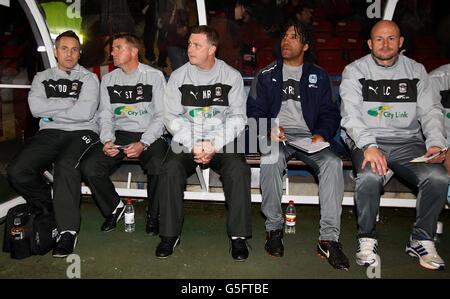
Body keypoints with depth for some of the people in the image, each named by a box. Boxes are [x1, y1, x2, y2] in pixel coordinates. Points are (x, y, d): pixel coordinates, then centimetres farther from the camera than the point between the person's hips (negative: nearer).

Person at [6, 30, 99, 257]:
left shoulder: (88, 79, 9)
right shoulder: (42, 78, 19)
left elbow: (85, 113, -9)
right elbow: (36, 108, 0)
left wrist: (51, 110, 0)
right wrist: (71, 103, -3)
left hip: (81, 133, -3)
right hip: (49, 134, 4)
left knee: (66, 167, -34)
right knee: (17, 171, -20)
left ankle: (68, 230, -25)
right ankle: (50, 207, 5)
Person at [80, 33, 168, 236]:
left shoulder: (154, 76, 1)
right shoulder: (108, 80, 14)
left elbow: (161, 116, -5)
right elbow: (105, 116, 11)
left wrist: (143, 144, -18)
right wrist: (107, 140, -10)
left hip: (149, 135, -4)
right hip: (119, 135, 4)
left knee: (160, 168, -33)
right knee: (89, 167, -20)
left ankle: (153, 215, -3)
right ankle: (114, 208, 6)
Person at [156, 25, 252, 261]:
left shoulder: (232, 76, 4)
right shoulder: (178, 76, 6)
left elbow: (238, 117, -2)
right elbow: (172, 117, 1)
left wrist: (214, 145, -15)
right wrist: (193, 145, -14)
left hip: (222, 142, -1)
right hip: (186, 141, 1)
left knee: (239, 170, -28)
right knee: (170, 171, -26)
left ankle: (238, 236, -14)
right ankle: (170, 234, -9)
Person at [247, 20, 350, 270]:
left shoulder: (319, 76, 18)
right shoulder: (267, 75, 17)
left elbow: (330, 112, 10)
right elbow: (254, 111, 8)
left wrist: (322, 134, -11)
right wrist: (268, 130, -13)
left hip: (309, 136, 1)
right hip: (276, 136, -1)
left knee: (333, 162, -30)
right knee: (271, 160, -35)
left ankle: (329, 238, -24)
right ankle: (274, 228, -17)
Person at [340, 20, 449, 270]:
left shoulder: (416, 70, 14)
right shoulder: (355, 71, 4)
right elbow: (351, 115, -8)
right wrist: (369, 146, -25)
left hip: (408, 140, 3)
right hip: (367, 140, -3)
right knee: (370, 176, -34)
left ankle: (422, 240, 0)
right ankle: (367, 239, -10)